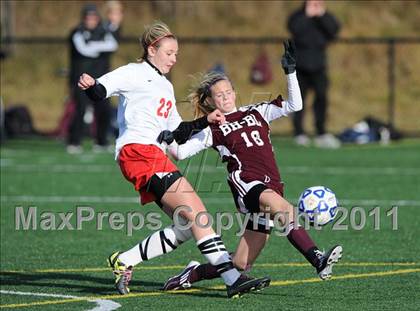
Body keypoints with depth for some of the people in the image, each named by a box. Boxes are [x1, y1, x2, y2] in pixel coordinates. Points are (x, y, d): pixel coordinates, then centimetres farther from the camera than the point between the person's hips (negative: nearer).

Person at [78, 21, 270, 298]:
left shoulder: (165, 87, 29)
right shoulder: (135, 73, 2)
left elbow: (177, 130, 32)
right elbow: (100, 91, -11)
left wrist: (206, 121, 21)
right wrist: (90, 85, -33)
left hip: (154, 157, 10)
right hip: (138, 151, -10)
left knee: (187, 227, 2)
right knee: (196, 211, -17)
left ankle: (124, 262, 9)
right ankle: (233, 279, -21)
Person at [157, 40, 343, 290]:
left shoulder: (256, 113, 23)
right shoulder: (212, 130, 12)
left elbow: (294, 106, 17)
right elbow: (181, 152, 6)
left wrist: (290, 72, 9)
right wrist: (169, 141, -14)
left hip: (271, 189, 5)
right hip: (245, 182, -5)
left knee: (240, 265, 0)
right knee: (285, 210, -37)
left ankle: (193, 274, 22)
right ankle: (318, 260, -50)